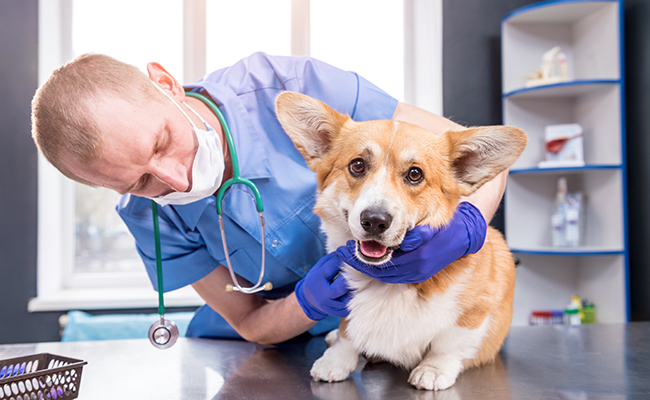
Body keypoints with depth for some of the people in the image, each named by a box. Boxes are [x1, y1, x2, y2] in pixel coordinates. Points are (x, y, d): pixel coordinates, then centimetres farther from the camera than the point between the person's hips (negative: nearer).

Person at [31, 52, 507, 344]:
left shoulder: (293, 88, -30)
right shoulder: (149, 216, -18)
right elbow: (250, 323, -10)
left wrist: (464, 227, -44)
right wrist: (306, 303, -32)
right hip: (279, 323, 3)